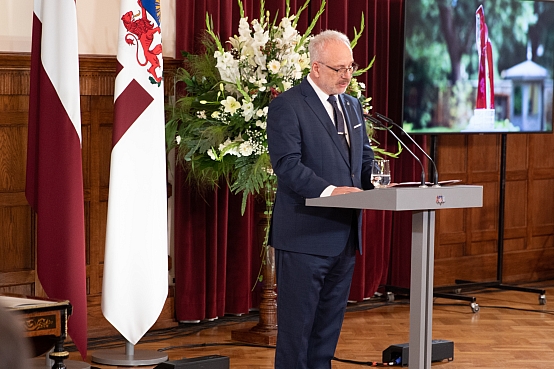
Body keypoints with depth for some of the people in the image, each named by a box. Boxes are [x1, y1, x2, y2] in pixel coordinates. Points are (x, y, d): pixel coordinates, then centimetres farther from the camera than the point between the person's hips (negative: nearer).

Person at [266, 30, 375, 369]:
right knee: (297, 322, -3)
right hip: (305, 235, -7)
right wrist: (329, 190, -28)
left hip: (344, 235, 8)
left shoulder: (352, 105, 16)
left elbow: (364, 157, 20)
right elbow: (287, 164, -18)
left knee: (330, 320, 12)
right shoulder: (287, 107, -9)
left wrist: (375, 180, -2)